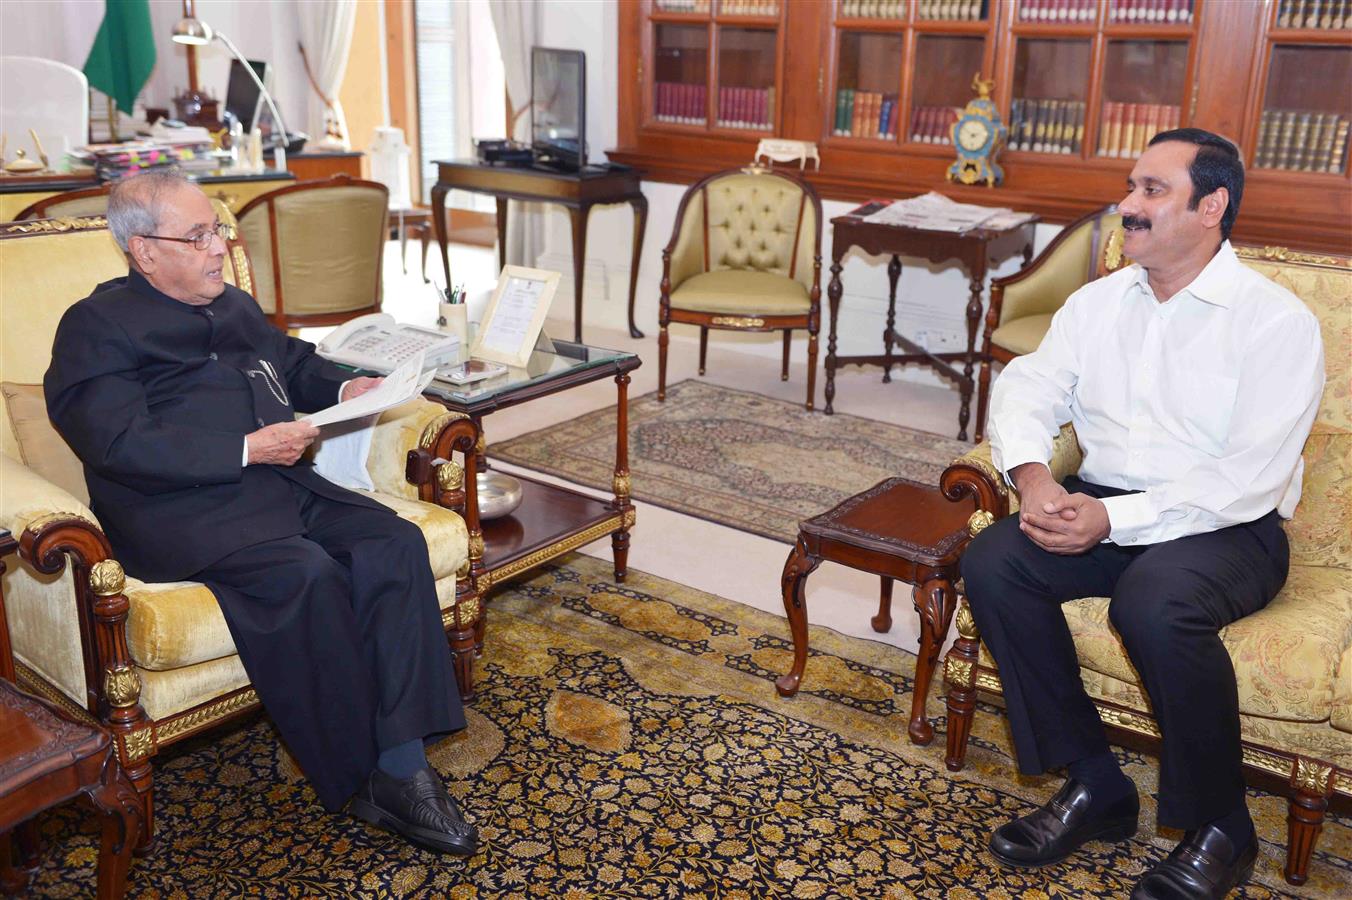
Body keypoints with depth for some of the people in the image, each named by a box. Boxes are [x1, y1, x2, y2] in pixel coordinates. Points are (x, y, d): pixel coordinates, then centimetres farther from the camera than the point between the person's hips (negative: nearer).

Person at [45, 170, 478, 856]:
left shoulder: (235, 306, 25)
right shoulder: (97, 326, 1)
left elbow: (296, 363, 37)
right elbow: (120, 443, -12)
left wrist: (344, 389, 13)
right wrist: (247, 449, -17)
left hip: (282, 481, 7)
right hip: (181, 510, -7)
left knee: (394, 542, -19)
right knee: (305, 573, -33)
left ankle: (404, 765, -23)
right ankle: (365, 780, -19)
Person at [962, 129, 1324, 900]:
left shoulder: (1277, 321, -8)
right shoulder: (1098, 301, 10)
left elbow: (1250, 479, -17)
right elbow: (1027, 391, 3)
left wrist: (1115, 519, -26)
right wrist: (1034, 475, -19)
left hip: (1225, 527, -5)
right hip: (1103, 505, 5)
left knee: (1154, 604, -36)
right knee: (992, 564, -21)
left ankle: (1220, 828, -8)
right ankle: (1093, 785, -6)